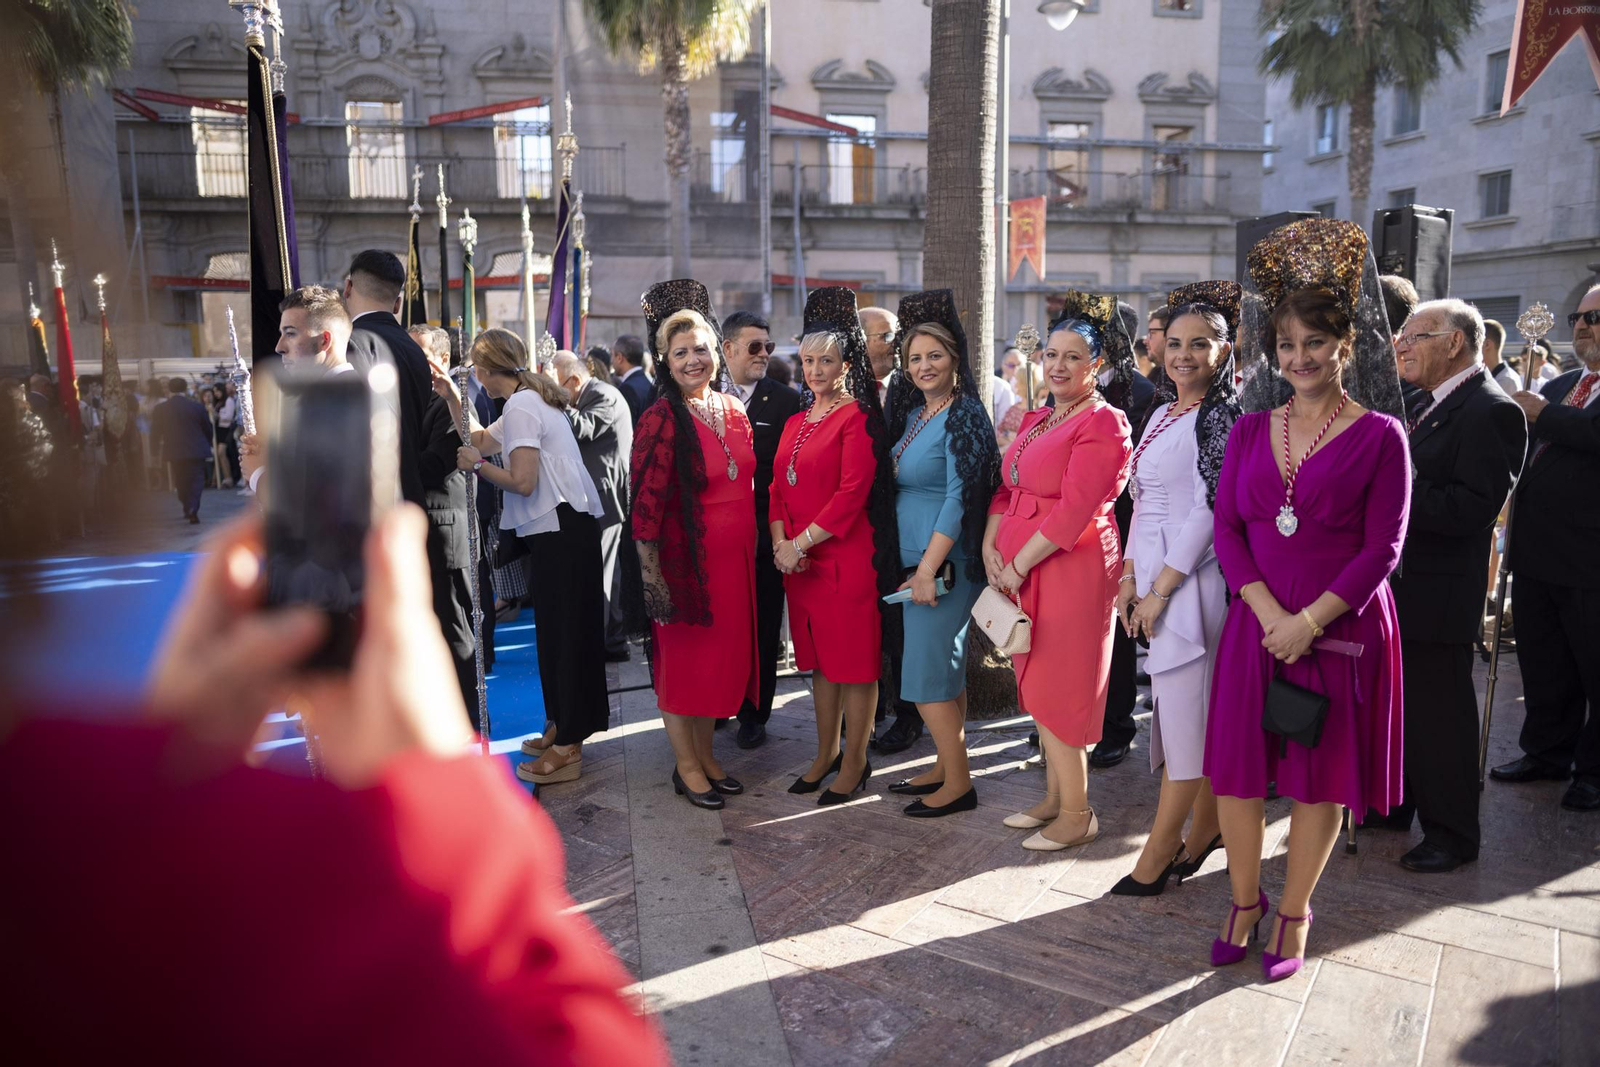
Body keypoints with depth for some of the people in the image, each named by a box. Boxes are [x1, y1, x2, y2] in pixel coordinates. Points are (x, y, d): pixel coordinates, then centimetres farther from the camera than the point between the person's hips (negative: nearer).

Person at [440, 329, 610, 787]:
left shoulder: (521, 407, -14)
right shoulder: (531, 399, 17)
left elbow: (522, 481, -22)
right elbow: (481, 439, 25)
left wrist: (477, 465, -8)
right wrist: (451, 398, 21)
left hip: (559, 530, -10)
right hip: (569, 526, 10)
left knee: (560, 631, -4)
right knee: (567, 629, 16)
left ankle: (566, 749, 4)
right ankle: (567, 728, 28)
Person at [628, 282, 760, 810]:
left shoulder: (733, 410, 8)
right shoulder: (661, 419, -12)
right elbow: (646, 504, -15)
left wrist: (758, 546, 15)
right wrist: (651, 576, -17)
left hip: (735, 558, 7)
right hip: (686, 559, -6)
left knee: (722, 656, 15)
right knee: (682, 657, 6)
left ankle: (706, 754, 32)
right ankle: (686, 765, 22)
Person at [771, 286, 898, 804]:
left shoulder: (858, 418, -8)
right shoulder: (796, 423, 15)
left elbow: (852, 493, -17)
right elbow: (779, 490, 13)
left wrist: (800, 542, -16)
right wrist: (781, 541, -4)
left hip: (847, 557, -7)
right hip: (798, 560, 7)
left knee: (855, 660, 2)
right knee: (820, 657, 16)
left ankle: (854, 763, 14)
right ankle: (826, 753, 28)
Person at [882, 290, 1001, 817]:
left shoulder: (963, 416, -14)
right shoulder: (912, 412, 12)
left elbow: (961, 498, -19)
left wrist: (928, 569, -21)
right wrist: (916, 566, 11)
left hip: (945, 565, -8)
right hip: (917, 559, 8)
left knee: (927, 675, -4)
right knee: (946, 671, 15)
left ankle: (959, 783, 8)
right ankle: (946, 767, 26)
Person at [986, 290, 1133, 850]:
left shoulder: (1103, 423, -11)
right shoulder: (1037, 419, 16)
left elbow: (1074, 510, -19)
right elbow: (1007, 489, 16)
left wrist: (1019, 564, -15)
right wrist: (991, 545, 0)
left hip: (1069, 569, -8)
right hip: (1017, 568, 8)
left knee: (1060, 691, -2)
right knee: (1038, 686, 14)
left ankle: (1077, 813, 11)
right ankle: (1054, 797, 27)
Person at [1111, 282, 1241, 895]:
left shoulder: (1222, 416, -10)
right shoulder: (1162, 412, 14)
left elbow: (1209, 511, -16)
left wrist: (1161, 590, -15)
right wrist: (1130, 578, 7)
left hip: (1192, 580, -8)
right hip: (1153, 578, 8)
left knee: (1186, 710, -2)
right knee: (1187, 710, 14)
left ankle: (1160, 850, 5)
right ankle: (1206, 827, 26)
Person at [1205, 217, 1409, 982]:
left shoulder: (1379, 435, -4)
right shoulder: (1251, 429, 6)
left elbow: (1382, 549, -8)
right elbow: (1226, 527, 1)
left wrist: (1310, 620, -16)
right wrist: (1268, 611, -12)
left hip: (1341, 628, -3)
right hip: (1256, 623, 3)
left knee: (1320, 777, 9)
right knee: (1236, 768, 7)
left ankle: (1293, 914, 28)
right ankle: (1244, 900, 29)